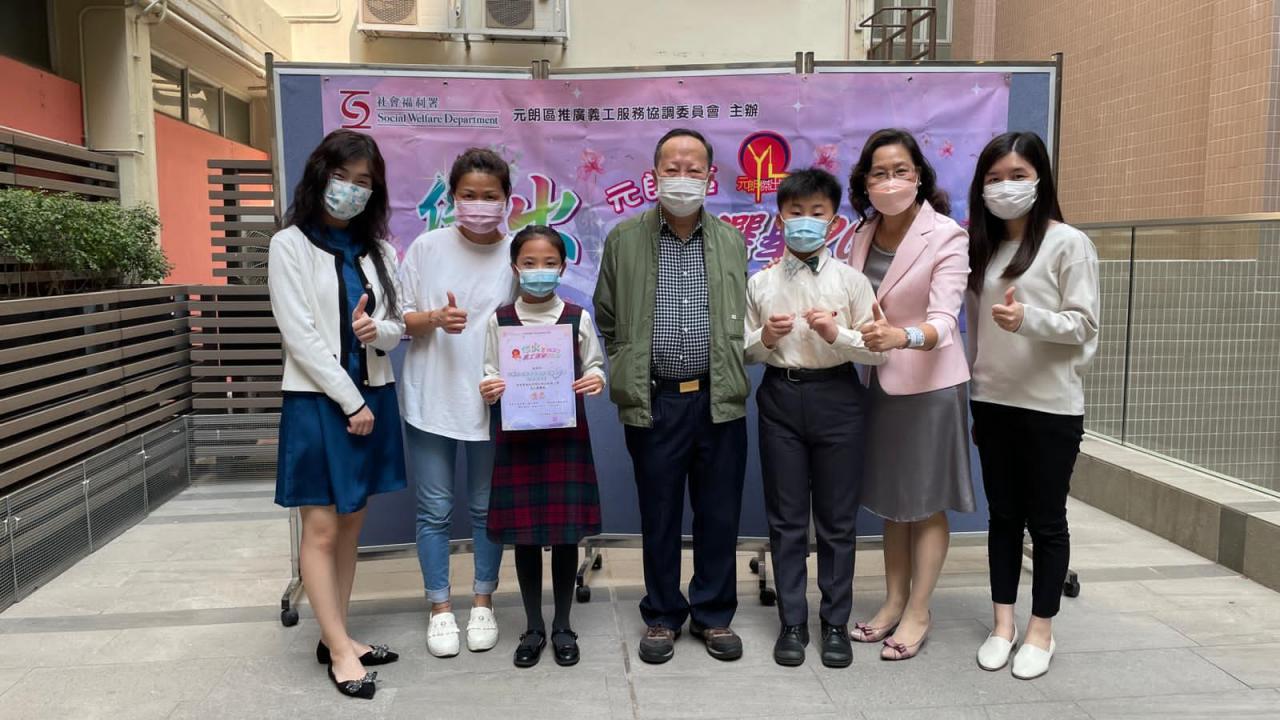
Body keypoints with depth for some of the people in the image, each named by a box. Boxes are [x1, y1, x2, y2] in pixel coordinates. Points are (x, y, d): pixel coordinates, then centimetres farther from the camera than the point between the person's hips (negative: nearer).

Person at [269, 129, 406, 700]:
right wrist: (349, 400, -13)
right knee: (321, 528, -1)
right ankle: (339, 650, 9)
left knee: (351, 524, 11)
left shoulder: (379, 250, 9)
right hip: (318, 400, -5)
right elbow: (299, 335, -11)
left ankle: (335, 636, 22)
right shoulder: (290, 245, -5)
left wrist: (378, 330, -15)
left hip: (373, 396, 5)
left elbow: (397, 327, 9)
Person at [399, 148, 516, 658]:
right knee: (435, 510, 8)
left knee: (487, 508, 12)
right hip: (432, 400, 0)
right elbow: (400, 318, 2)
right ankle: (440, 609, 24)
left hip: (491, 402, 0)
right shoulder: (428, 247, -2)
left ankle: (483, 603, 29)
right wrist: (434, 319, -18)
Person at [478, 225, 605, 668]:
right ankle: (533, 628, 23)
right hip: (518, 435, 0)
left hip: (566, 434, 0)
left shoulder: (578, 318, 0)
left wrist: (596, 379, -14)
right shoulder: (499, 320, 0)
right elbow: (490, 373, 5)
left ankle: (562, 626, 22)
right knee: (524, 532, 7)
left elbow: (595, 365, 7)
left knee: (567, 531, 5)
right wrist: (488, 389, -16)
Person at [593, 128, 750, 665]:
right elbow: (606, 318, 11)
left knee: (719, 515, 9)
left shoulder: (731, 241, 8)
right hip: (654, 401, -1)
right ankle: (662, 617, 25)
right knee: (660, 516, 9)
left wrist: (733, 369, 9)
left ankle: (714, 616, 25)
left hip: (719, 399, 1)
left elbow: (744, 318, 16)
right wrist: (628, 370, 6)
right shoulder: (624, 239, 3)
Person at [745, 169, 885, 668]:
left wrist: (837, 334, -19)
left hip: (836, 397, -1)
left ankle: (836, 623, 23)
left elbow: (879, 350, -3)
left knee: (837, 519, 8)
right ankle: (792, 624, 21)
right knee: (786, 518, 9)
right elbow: (744, 352, 7)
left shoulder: (851, 280, -1)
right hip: (780, 397, 1)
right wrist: (765, 339, -13)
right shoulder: (761, 283, 2)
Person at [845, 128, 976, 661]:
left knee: (927, 502, 6)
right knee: (890, 497, 16)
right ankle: (894, 602, 30)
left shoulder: (947, 237, -16)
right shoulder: (864, 233, 2)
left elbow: (943, 320, -26)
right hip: (878, 381, 6)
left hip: (928, 382, -6)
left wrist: (900, 336, -46)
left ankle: (918, 612, 20)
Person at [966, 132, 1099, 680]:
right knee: (1003, 515, 12)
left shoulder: (1069, 243, -5)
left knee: (1045, 520, 6)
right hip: (993, 402, 5)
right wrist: (969, 398, 11)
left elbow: (1083, 325, -10)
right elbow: (975, 325, 12)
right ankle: (1003, 623, 22)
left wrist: (1028, 319, -28)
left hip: (1050, 407, -5)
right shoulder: (982, 247, 11)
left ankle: (1041, 630, 19)